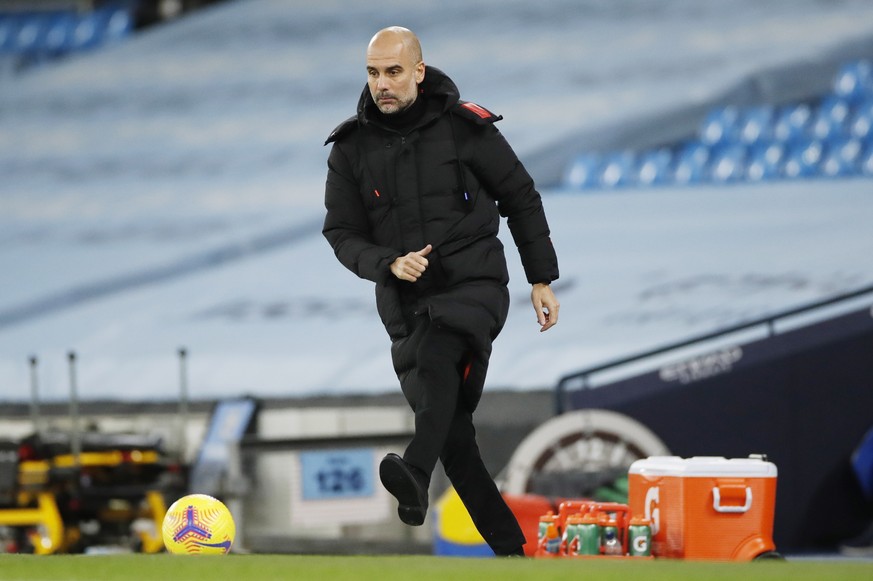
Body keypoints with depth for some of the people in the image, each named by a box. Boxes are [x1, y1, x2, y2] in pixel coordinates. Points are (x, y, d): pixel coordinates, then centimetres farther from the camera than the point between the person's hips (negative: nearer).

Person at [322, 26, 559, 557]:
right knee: (453, 433, 3)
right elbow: (343, 233, 4)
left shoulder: (465, 128, -4)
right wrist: (389, 264, -16)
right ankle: (509, 549, 12)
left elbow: (521, 199, 7)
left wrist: (542, 280, 7)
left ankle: (415, 477, -56)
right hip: (406, 303, 4)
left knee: (435, 358, -35)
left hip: (474, 284, -4)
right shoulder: (352, 147, 3)